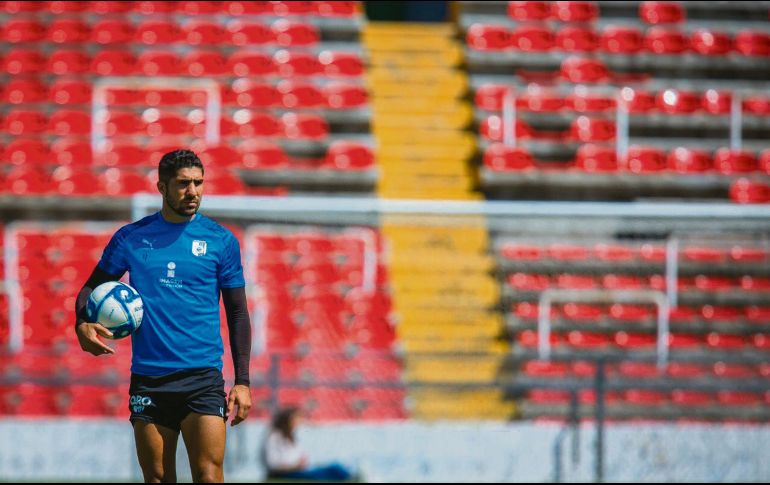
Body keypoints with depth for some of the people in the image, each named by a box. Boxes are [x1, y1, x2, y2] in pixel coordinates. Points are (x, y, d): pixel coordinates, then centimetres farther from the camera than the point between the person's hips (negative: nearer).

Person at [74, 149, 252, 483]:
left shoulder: (221, 241, 4)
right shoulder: (130, 238, 7)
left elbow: (237, 313, 7)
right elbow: (92, 287, 16)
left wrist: (242, 382, 0)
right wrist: (83, 324, -7)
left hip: (202, 377, -2)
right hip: (148, 379, 2)